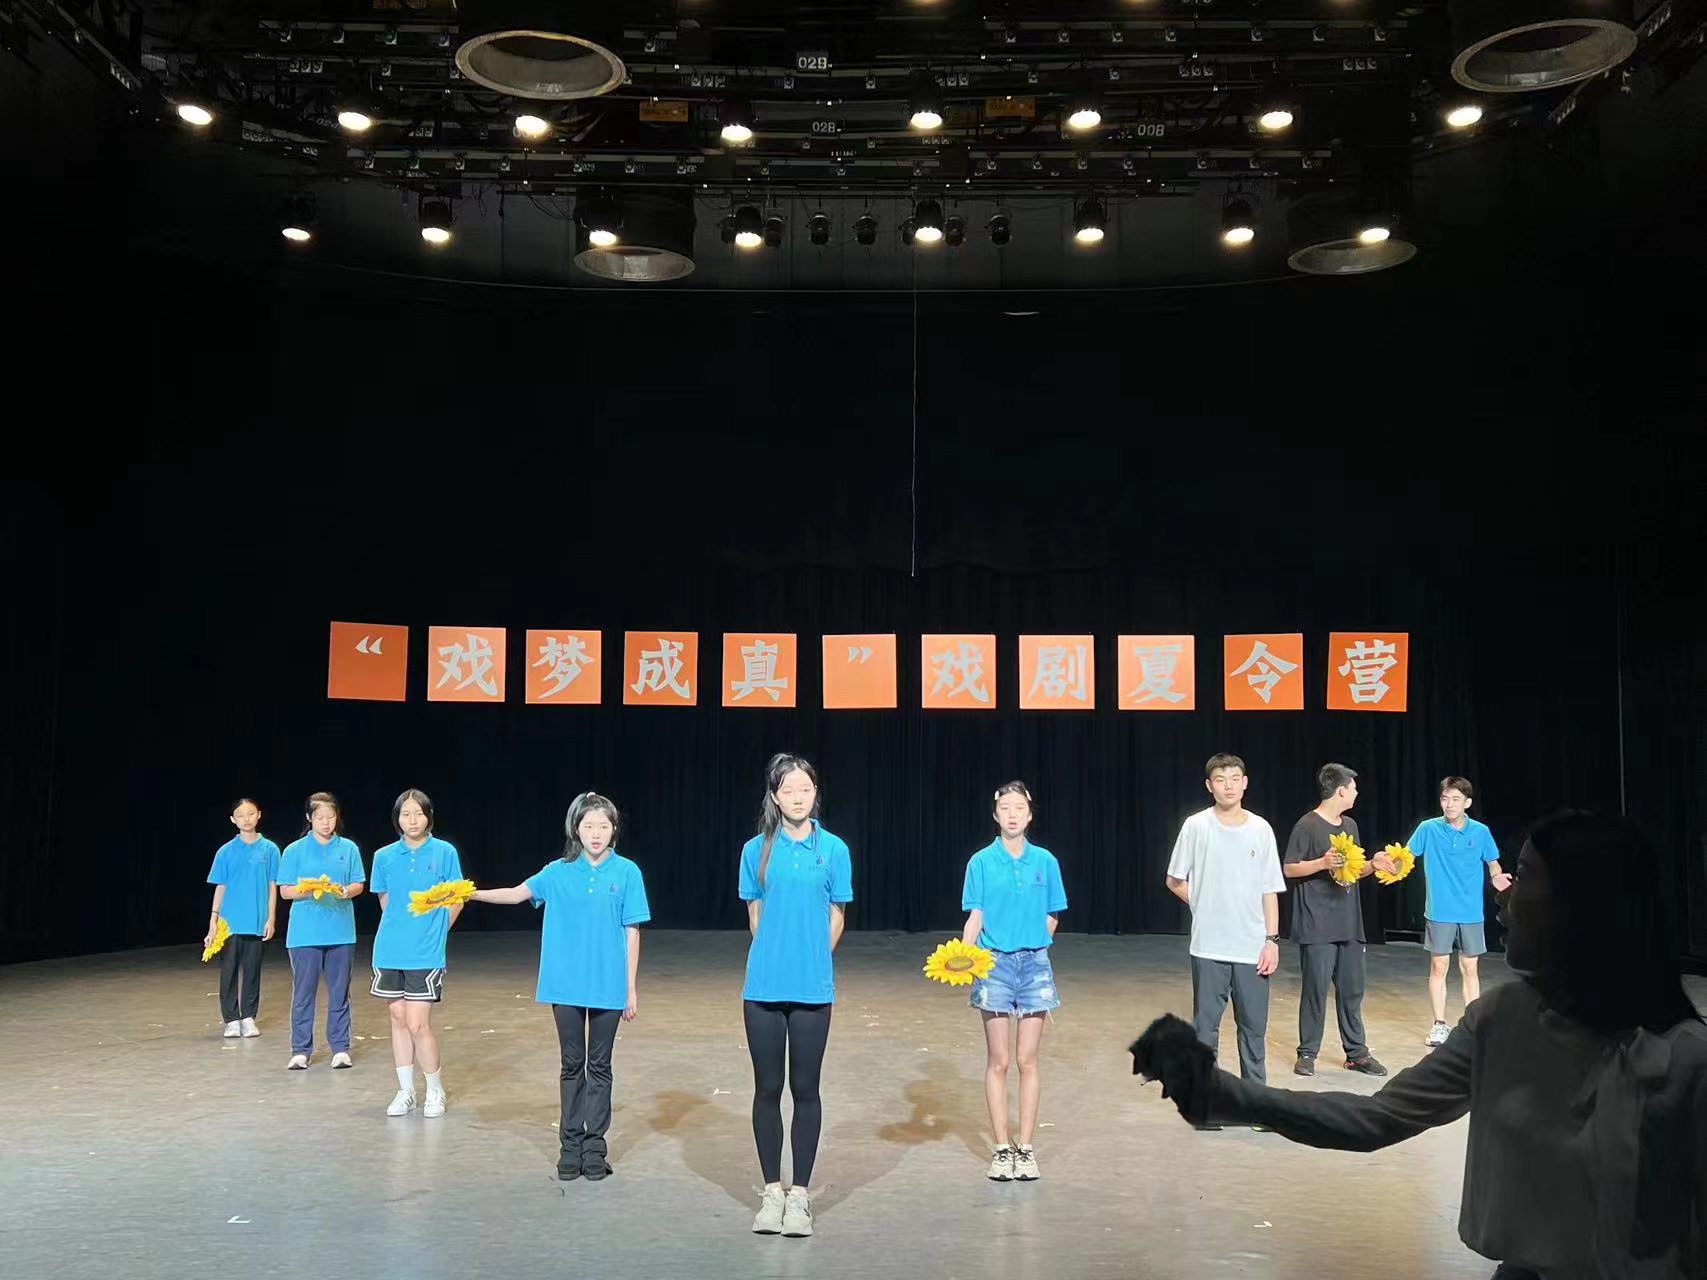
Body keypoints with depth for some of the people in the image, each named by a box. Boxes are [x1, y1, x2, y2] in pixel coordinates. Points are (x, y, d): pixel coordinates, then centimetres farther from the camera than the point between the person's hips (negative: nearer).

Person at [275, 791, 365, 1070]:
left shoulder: (348, 848, 5)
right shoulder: (295, 850, 1)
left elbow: (359, 885, 7)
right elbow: (285, 891, 0)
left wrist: (345, 891, -15)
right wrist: (307, 890, -19)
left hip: (341, 930, 1)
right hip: (305, 932, -1)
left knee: (339, 991, 7)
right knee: (303, 992, 3)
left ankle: (341, 1048, 14)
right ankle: (300, 1050, 12)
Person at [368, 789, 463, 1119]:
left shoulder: (445, 852, -4)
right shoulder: (384, 856, 4)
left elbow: (456, 900, 3)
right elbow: (384, 901, 15)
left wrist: (434, 932, 3)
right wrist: (400, 930, 11)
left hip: (426, 954, -3)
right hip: (389, 952, 3)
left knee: (418, 1024, -6)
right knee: (398, 1019, 11)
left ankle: (435, 1091, 13)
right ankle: (405, 1091, 23)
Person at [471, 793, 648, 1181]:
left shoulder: (626, 872, -3)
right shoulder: (559, 872, 3)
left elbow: (632, 932, -1)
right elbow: (518, 893, -4)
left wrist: (632, 988, -1)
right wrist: (472, 893, -20)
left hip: (608, 986, -1)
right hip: (567, 984, 1)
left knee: (599, 1066, 8)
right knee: (571, 1065, 10)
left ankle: (595, 1145, 16)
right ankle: (570, 1145, 18)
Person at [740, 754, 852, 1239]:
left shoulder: (833, 849, 1)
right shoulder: (757, 850, 2)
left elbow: (837, 916, 8)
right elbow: (755, 914, 10)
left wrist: (810, 962, 8)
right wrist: (777, 956, 10)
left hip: (812, 989, -1)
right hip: (764, 986, 1)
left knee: (805, 1089, 5)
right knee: (767, 1088, 8)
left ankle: (800, 1195, 15)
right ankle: (772, 1192, 20)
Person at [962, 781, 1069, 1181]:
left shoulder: (1045, 861, 2)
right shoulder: (982, 862, -2)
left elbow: (1051, 917, 10)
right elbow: (975, 917, -5)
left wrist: (1032, 947, -1)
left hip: (1034, 964, 1)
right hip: (994, 964, -1)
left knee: (1027, 1061, 4)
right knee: (998, 1061, 4)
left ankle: (1025, 1148, 13)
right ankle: (1002, 1149, 13)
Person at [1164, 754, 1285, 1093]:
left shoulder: (1261, 829, 2)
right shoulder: (1196, 826, -3)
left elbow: (1270, 890, 4)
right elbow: (1175, 881, 5)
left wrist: (1272, 939, 0)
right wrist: (1205, 906, 2)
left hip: (1252, 947, 2)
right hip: (1209, 947, -1)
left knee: (1254, 1026, 8)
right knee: (1205, 1025, 5)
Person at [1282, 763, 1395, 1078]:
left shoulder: (1350, 825, 14)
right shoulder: (1308, 825, -8)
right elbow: (1289, 869, -9)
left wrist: (1373, 864, 4)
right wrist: (1322, 863, -22)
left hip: (1349, 923, 7)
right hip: (1317, 925, -7)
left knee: (1352, 989, 9)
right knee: (1316, 989, -2)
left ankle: (1357, 1052, 18)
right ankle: (1307, 1053, 8)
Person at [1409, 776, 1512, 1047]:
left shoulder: (1481, 832, -2)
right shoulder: (1428, 829, -5)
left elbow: (1492, 861, 9)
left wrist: (1497, 876, -13)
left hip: (1471, 913, 1)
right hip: (1439, 912, -1)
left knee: (1470, 969, 6)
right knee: (1439, 967, 4)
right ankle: (1439, 1025, 14)